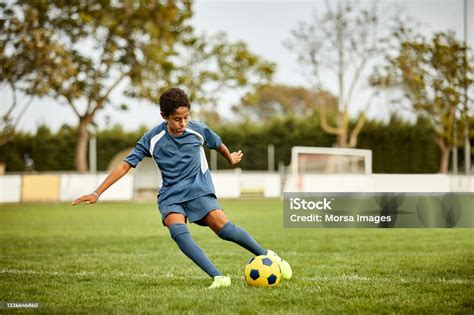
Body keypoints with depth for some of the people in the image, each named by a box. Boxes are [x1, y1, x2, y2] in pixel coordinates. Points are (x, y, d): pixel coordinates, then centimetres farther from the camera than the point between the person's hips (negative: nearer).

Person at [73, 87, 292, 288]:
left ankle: (267, 256, 0)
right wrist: (97, 193, -10)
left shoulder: (198, 130, -7)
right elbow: (125, 165, -6)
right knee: (177, 230, -30)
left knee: (224, 227, -22)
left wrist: (231, 158, 35)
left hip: (198, 189, 0)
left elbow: (218, 144, 15)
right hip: (171, 195, 0)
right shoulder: (152, 139, -9)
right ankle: (218, 277, -36)